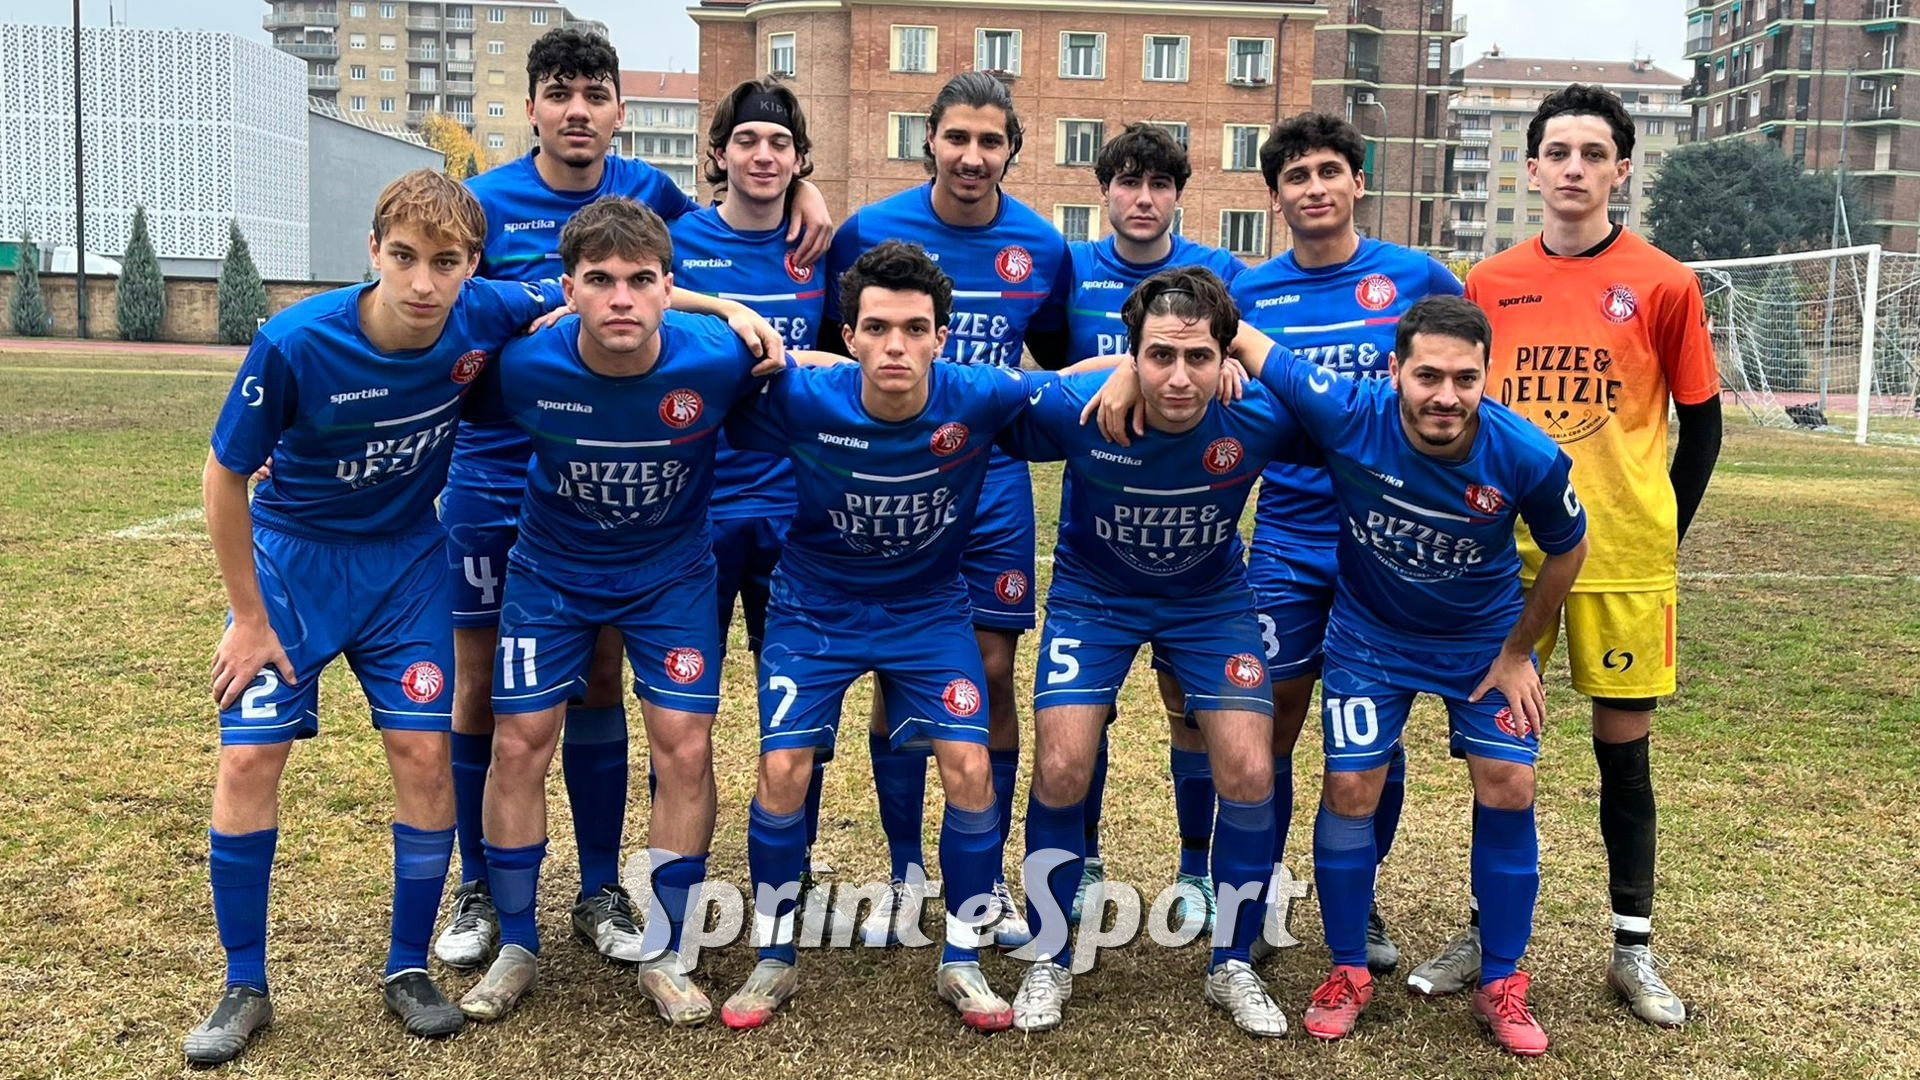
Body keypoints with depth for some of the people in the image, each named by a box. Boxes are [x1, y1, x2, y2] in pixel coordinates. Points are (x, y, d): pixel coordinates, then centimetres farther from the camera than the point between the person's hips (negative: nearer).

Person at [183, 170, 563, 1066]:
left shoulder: (486, 317, -21)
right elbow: (224, 477, -14)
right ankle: (244, 986, 13)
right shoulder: (296, 343, -28)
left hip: (405, 561, 2)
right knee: (250, 755, -5)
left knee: (422, 752, -4)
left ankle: (409, 970, 15)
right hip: (290, 555, -1)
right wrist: (249, 618, -8)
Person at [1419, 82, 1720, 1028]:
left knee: (1624, 745, 7)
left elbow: (1700, 424, 4)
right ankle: (1490, 932, 24)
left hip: (1624, 557, -2)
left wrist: (1663, 531, 1)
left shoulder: (1662, 285, -3)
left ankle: (1633, 950, 21)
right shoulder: (1487, 285, 3)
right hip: (1508, 551, 2)